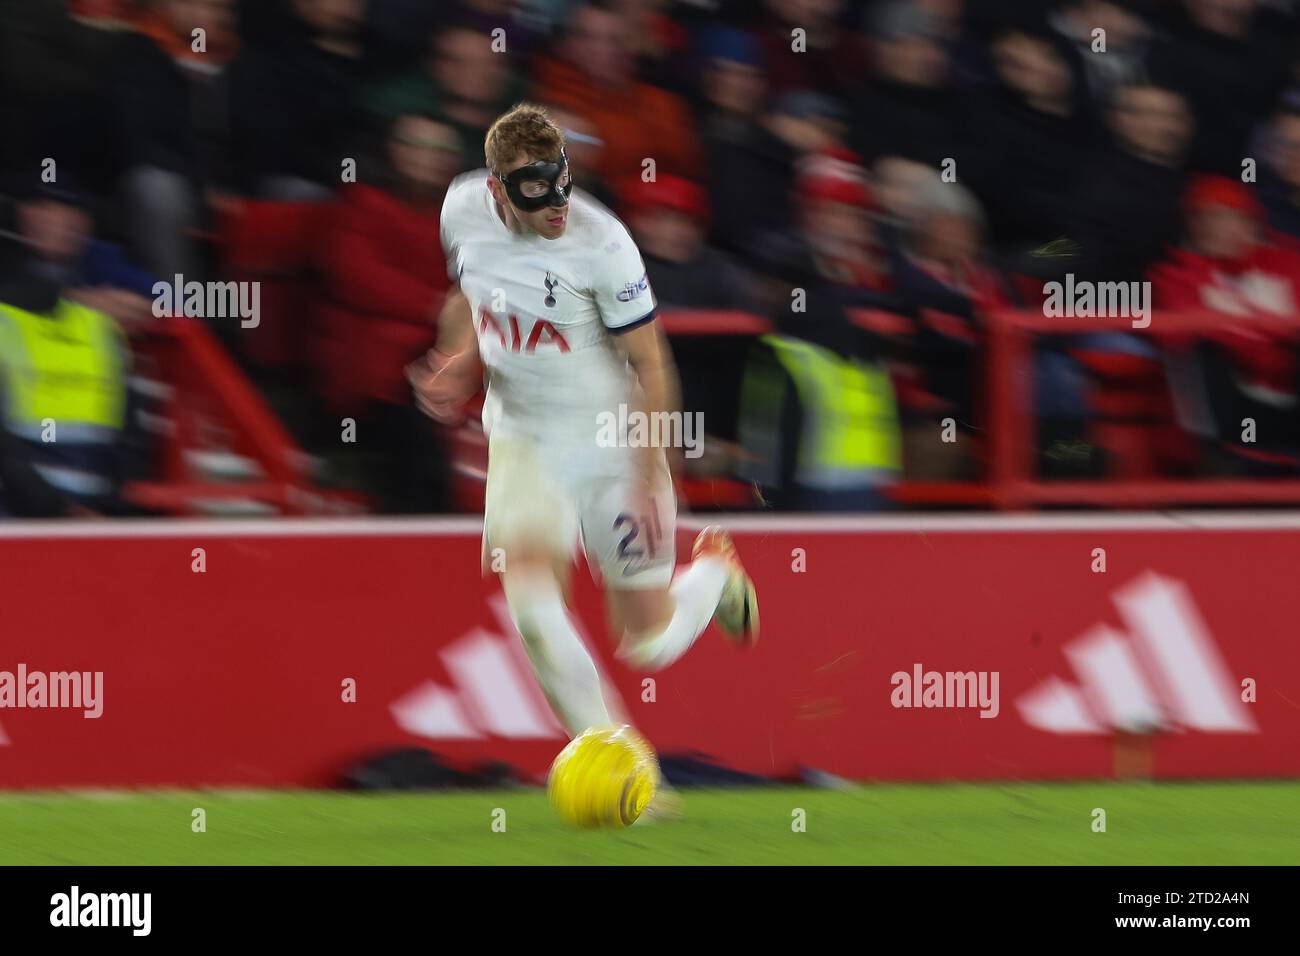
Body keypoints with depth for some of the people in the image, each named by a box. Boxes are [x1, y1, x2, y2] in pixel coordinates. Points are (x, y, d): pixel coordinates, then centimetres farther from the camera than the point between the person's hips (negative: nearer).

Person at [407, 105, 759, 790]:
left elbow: (651, 366, -16)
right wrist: (458, 365, -1)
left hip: (609, 442, -3)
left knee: (650, 645, 4)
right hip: (521, 438, 3)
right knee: (529, 603, -21)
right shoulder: (464, 209, -8)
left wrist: (647, 478, -20)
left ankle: (715, 572, 39)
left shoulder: (600, 243, -24)